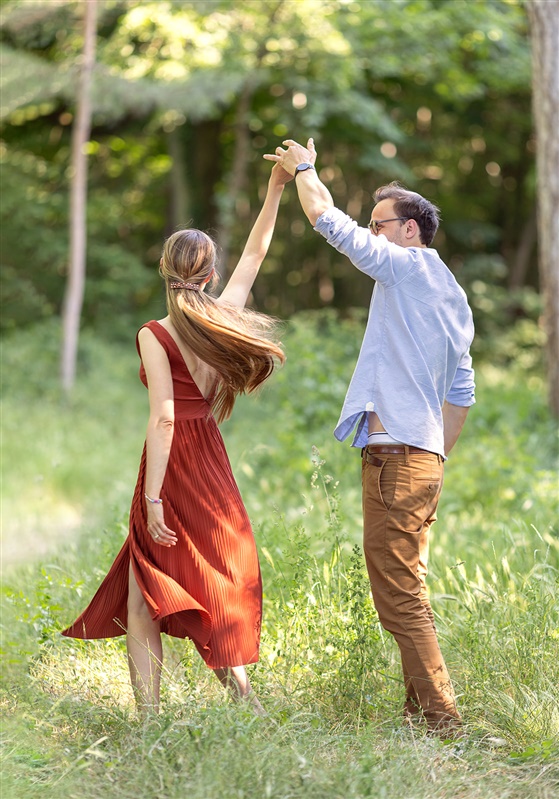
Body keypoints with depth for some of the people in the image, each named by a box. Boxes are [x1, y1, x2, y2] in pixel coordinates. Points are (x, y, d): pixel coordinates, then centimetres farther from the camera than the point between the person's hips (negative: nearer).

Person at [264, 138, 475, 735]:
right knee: (408, 591, 13)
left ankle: (440, 719, -9)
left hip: (396, 457, -10)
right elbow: (462, 390, 22)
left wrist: (303, 167, 12)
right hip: (426, 459, 10)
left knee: (399, 596, -9)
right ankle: (423, 711, 17)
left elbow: (328, 219, -6)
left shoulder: (407, 266, -5)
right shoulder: (452, 295, 20)